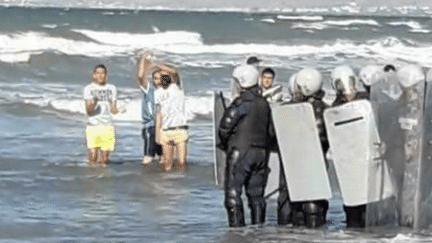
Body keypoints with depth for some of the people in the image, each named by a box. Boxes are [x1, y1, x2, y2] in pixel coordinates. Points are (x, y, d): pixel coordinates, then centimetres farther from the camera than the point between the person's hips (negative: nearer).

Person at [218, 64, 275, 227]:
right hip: (261, 153, 7)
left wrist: (224, 143, 5)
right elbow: (271, 131, 12)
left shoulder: (241, 103, -12)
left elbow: (224, 127, -13)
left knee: (233, 192, -3)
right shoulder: (264, 103, 10)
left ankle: (236, 227, -8)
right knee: (256, 194, 11)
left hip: (241, 152, -7)